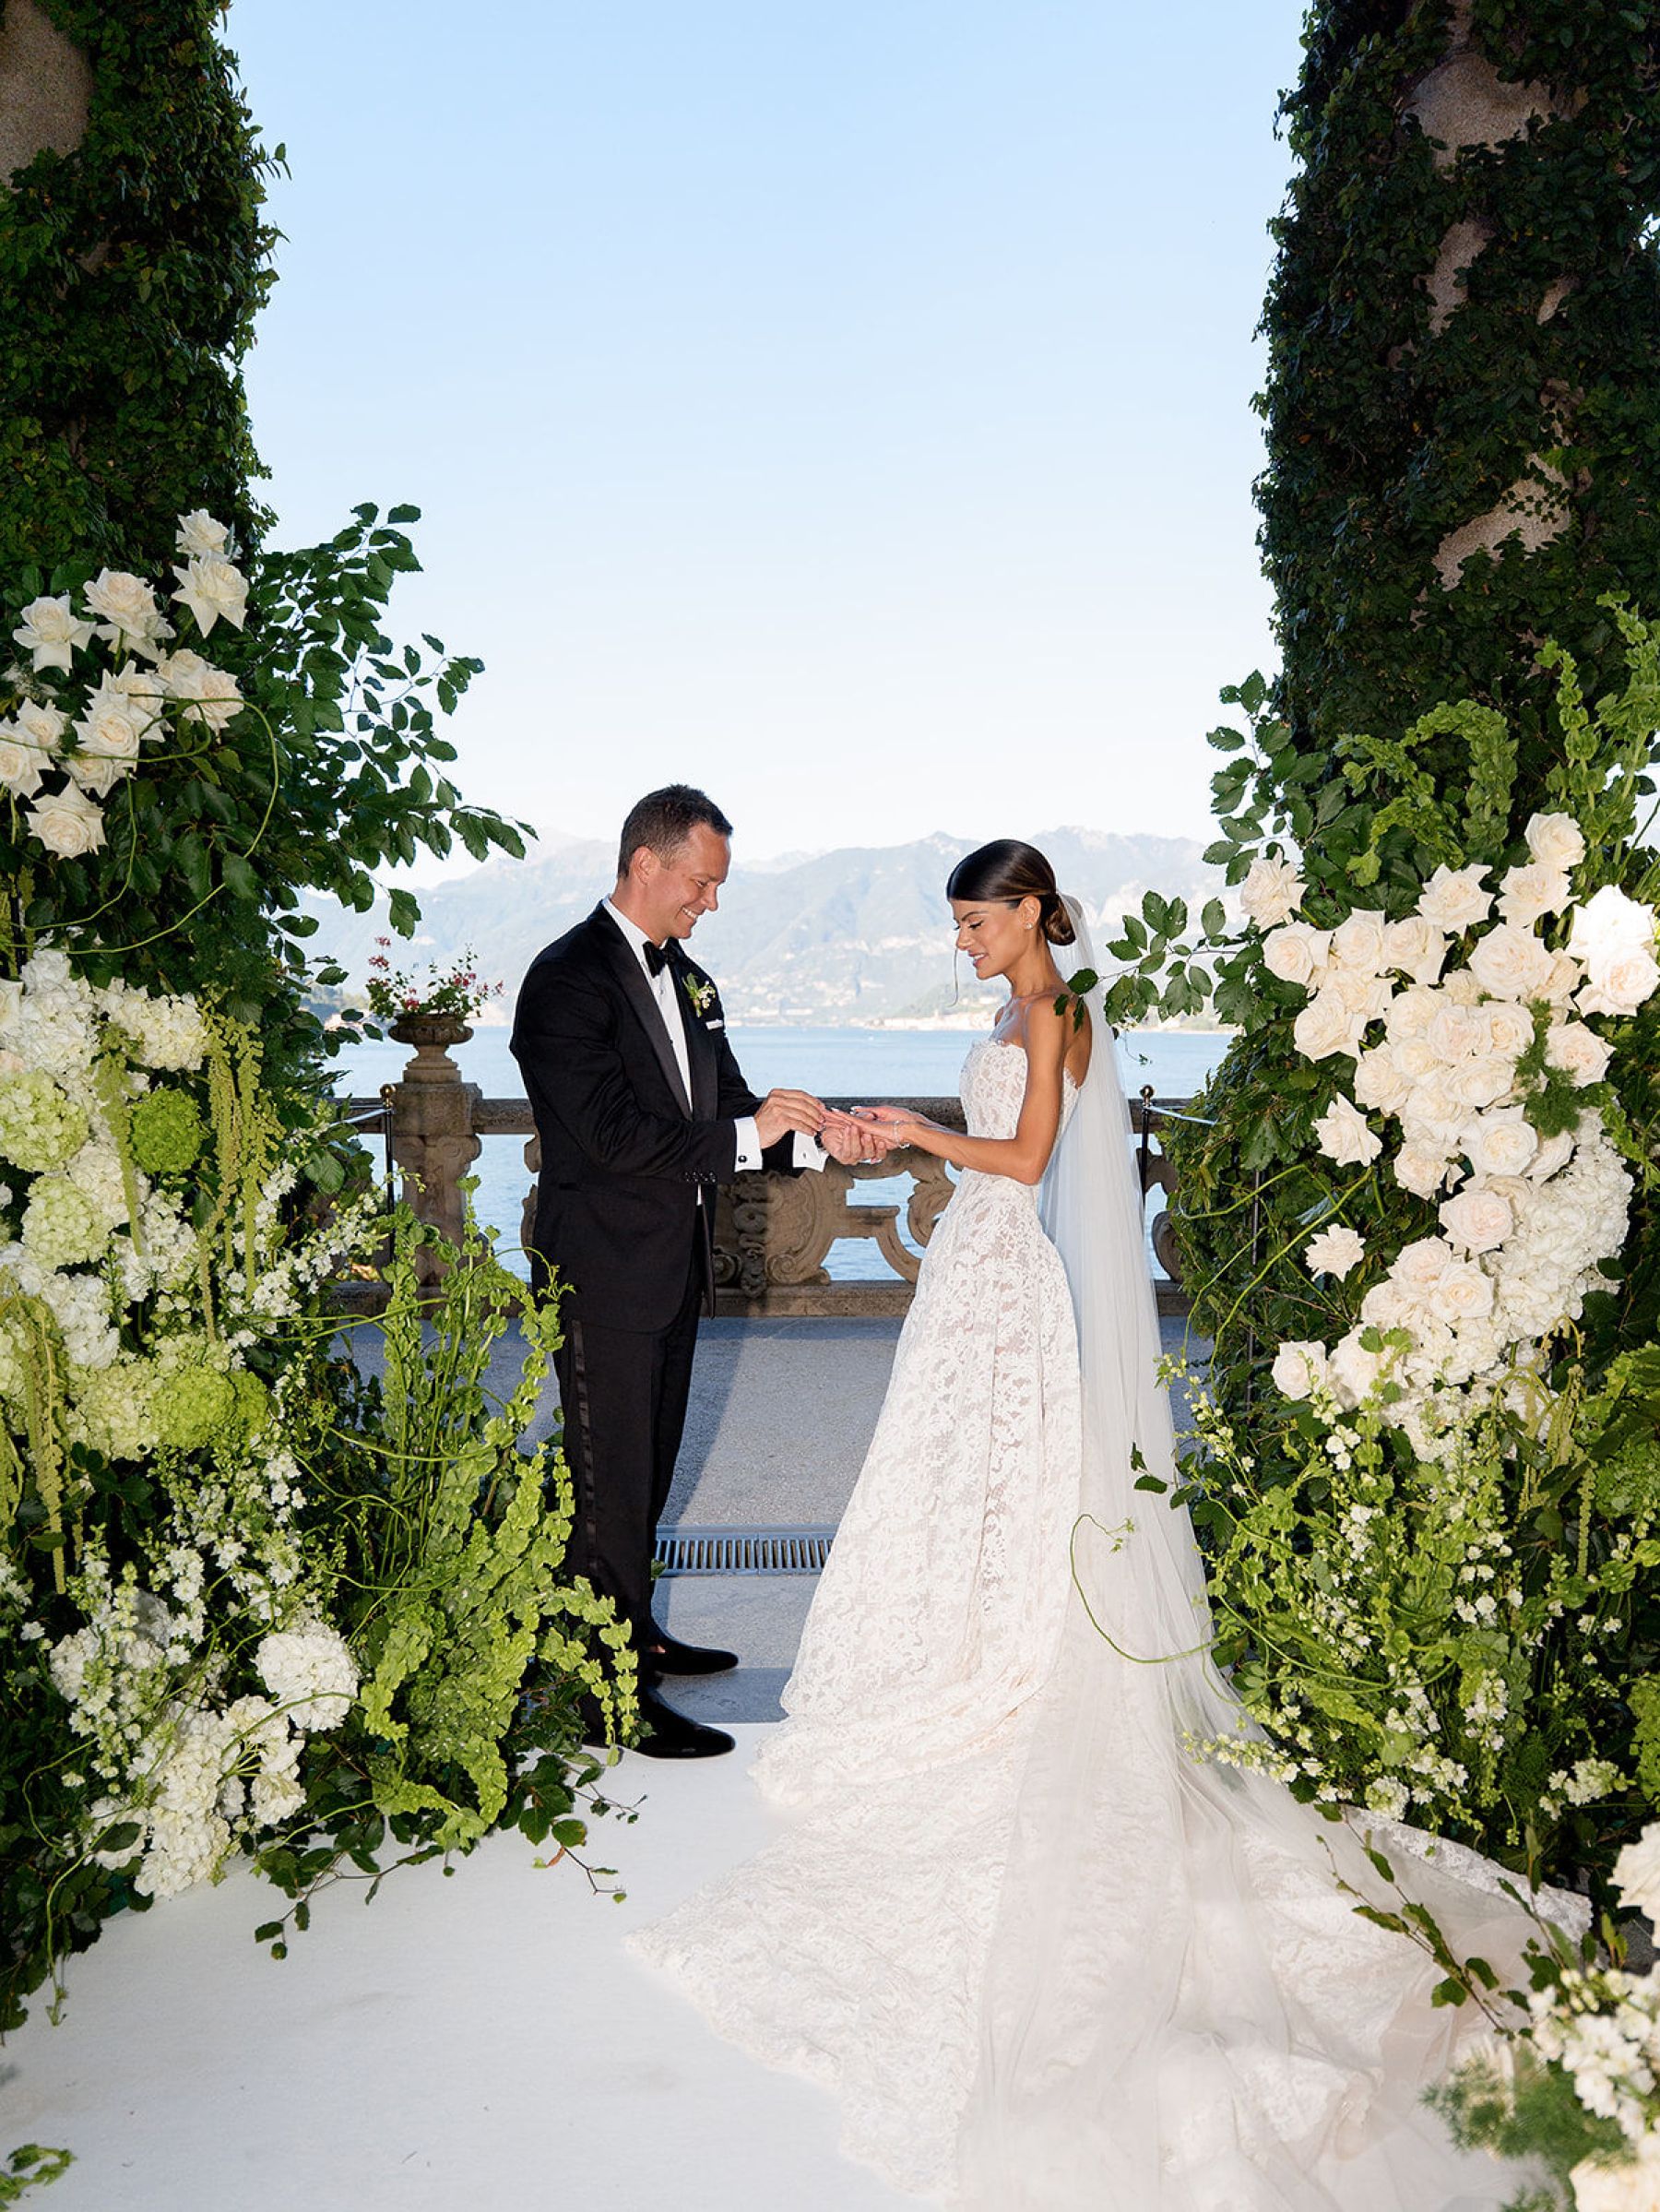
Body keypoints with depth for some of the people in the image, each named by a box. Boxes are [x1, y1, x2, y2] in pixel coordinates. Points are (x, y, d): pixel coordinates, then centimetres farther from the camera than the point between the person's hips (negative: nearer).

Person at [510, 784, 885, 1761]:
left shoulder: (689, 982, 11)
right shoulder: (567, 980, -16)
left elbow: (730, 1111, 11)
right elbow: (615, 1134, -24)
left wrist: (818, 1135, -7)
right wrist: (749, 1133, -20)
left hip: (675, 1273, 9)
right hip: (603, 1278, -9)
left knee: (649, 1471, 21)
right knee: (611, 1484, 0)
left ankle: (634, 1633, 37)